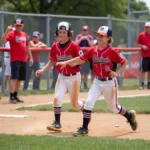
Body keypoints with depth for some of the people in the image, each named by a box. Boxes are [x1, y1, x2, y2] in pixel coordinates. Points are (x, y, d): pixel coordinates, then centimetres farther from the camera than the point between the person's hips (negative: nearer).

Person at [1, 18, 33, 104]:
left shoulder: (25, 35, 14)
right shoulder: (11, 34, -6)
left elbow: (27, 47, 23)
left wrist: (31, 57, 19)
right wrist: (7, 31, -33)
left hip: (23, 60, 7)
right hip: (15, 60, -7)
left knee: (19, 79, 11)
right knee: (14, 78, -14)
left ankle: (15, 96, 19)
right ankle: (11, 97, -15)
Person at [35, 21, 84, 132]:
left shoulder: (74, 46, -16)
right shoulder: (55, 47, -1)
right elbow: (52, 61, 11)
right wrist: (43, 70, -1)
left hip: (74, 77, -4)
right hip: (62, 77, 4)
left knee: (74, 103, 7)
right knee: (57, 98, -14)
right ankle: (57, 123, -8)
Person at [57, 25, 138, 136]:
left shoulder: (113, 51, -14)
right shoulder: (93, 50, -2)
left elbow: (125, 62, -5)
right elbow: (80, 59, -1)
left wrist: (117, 73, -17)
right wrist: (66, 63, -10)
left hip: (109, 83, -3)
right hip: (97, 82, 3)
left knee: (114, 108, 11)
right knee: (89, 102, -14)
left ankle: (130, 115, 41)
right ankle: (84, 128, -5)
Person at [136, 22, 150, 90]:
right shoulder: (141, 35, -1)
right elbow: (137, 43, 0)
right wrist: (142, 46, -17)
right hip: (144, 56, -3)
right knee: (143, 70, -5)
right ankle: (142, 84, -2)